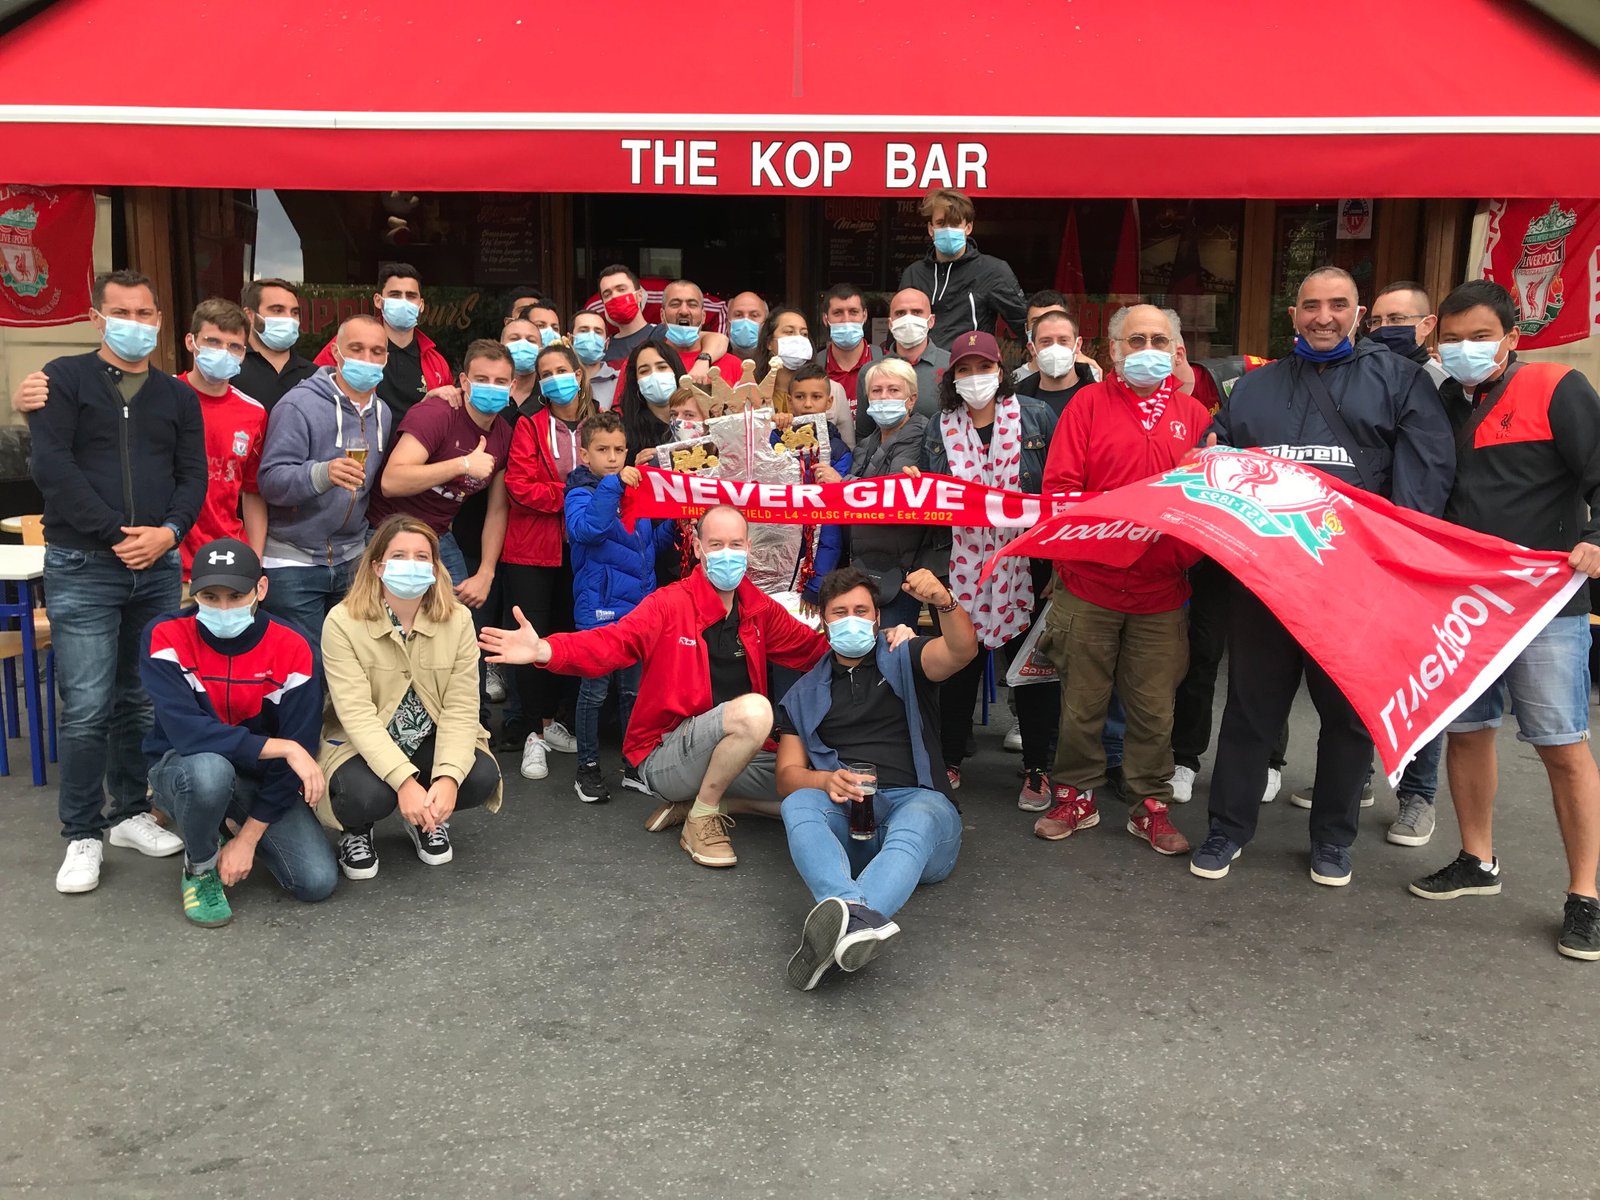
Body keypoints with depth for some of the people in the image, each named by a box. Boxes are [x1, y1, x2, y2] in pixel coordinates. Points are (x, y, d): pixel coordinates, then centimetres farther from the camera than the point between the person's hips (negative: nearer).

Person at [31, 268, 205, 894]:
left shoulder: (177, 395, 15)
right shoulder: (65, 379, 3)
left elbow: (194, 473, 9)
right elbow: (52, 467, -7)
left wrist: (169, 531, -10)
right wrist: (116, 535, -13)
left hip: (158, 568, 4)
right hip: (82, 567, -4)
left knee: (144, 701, 9)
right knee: (87, 708, -5)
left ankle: (131, 813, 23)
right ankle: (82, 835, 6)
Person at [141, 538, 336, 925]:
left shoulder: (293, 649, -16)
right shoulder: (165, 637, -19)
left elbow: (301, 749, -15)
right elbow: (186, 731, -32)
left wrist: (246, 839, -16)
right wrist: (283, 748, -35)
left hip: (262, 779, 2)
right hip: (181, 769, -2)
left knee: (317, 881, -14)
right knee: (209, 769, -40)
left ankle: (234, 831, 19)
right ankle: (200, 866, -6)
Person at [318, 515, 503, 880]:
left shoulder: (457, 619, -10)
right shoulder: (342, 621, -18)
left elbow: (461, 708, -15)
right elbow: (357, 714, -25)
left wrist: (448, 778, -32)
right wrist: (405, 780, -37)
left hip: (431, 740, 3)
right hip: (361, 745, -3)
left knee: (482, 777, -25)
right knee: (369, 794, -35)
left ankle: (427, 818, 10)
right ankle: (356, 831, 6)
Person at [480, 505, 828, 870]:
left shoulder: (760, 609, 5)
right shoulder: (669, 604, -11)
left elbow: (813, 647, 14)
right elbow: (611, 642, -24)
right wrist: (545, 650, -41)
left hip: (735, 754, 7)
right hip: (663, 757, -7)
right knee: (752, 709, -32)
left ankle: (702, 799, 9)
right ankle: (700, 820, -12)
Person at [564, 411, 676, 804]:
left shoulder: (637, 490, 10)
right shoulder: (581, 493, -6)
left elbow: (654, 542, 17)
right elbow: (586, 529, -27)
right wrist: (612, 485, -30)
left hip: (640, 605, 5)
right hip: (599, 607, -5)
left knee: (634, 689, 14)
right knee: (595, 689, 2)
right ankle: (588, 767, 15)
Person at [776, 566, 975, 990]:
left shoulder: (904, 662, 18)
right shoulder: (805, 694, 23)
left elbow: (962, 651, -5)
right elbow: (788, 774, 12)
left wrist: (945, 603, -28)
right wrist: (826, 780, -12)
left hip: (917, 802, -1)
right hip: (844, 814, 2)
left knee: (916, 822, -37)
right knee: (798, 804, -31)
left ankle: (835, 929, -63)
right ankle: (857, 918, -58)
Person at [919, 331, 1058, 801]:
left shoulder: (1037, 417, 2)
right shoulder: (940, 428, 8)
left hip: (1026, 566, -1)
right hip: (962, 566, 2)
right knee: (959, 665, 9)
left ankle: (1037, 767, 20)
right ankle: (950, 760, 25)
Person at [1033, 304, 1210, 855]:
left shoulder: (1192, 413, 11)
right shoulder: (1089, 403, 4)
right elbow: (1058, 488, -3)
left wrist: (1188, 555, -8)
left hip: (1162, 590, 2)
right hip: (1089, 583, -1)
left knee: (1154, 707, 7)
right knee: (1082, 701, 7)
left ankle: (1150, 804, 21)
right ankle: (1076, 795, 23)